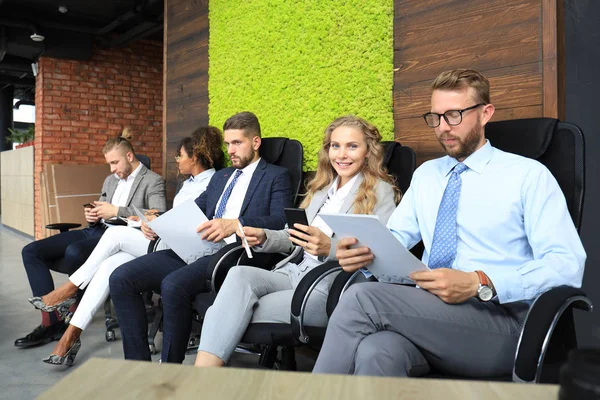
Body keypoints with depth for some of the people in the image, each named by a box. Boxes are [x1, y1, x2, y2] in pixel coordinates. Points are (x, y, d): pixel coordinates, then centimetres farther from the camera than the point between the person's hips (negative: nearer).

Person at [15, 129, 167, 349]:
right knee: (31, 251, -7)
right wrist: (92, 215, 2)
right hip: (94, 231, 8)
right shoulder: (110, 180, 23)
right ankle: (51, 321, -10)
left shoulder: (153, 181, -2)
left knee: (74, 252, -36)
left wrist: (117, 211, -21)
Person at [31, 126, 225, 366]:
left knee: (116, 233, -17)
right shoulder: (189, 182, 21)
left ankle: (71, 287, -2)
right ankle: (72, 334, -13)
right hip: (166, 242, 8)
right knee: (109, 265, -13)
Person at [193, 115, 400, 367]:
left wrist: (329, 248, -24)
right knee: (239, 274, -27)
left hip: (332, 286, -5)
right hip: (294, 272, 6)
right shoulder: (321, 186, 21)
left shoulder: (380, 192, 1)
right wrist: (264, 237, 1)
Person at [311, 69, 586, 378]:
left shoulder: (529, 174, 3)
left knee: (362, 298, -27)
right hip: (425, 313, 4)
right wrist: (362, 251, -9)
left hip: (500, 320, -3)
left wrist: (480, 284, -21)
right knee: (376, 352, -34)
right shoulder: (425, 174, 21)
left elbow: (568, 264, -7)